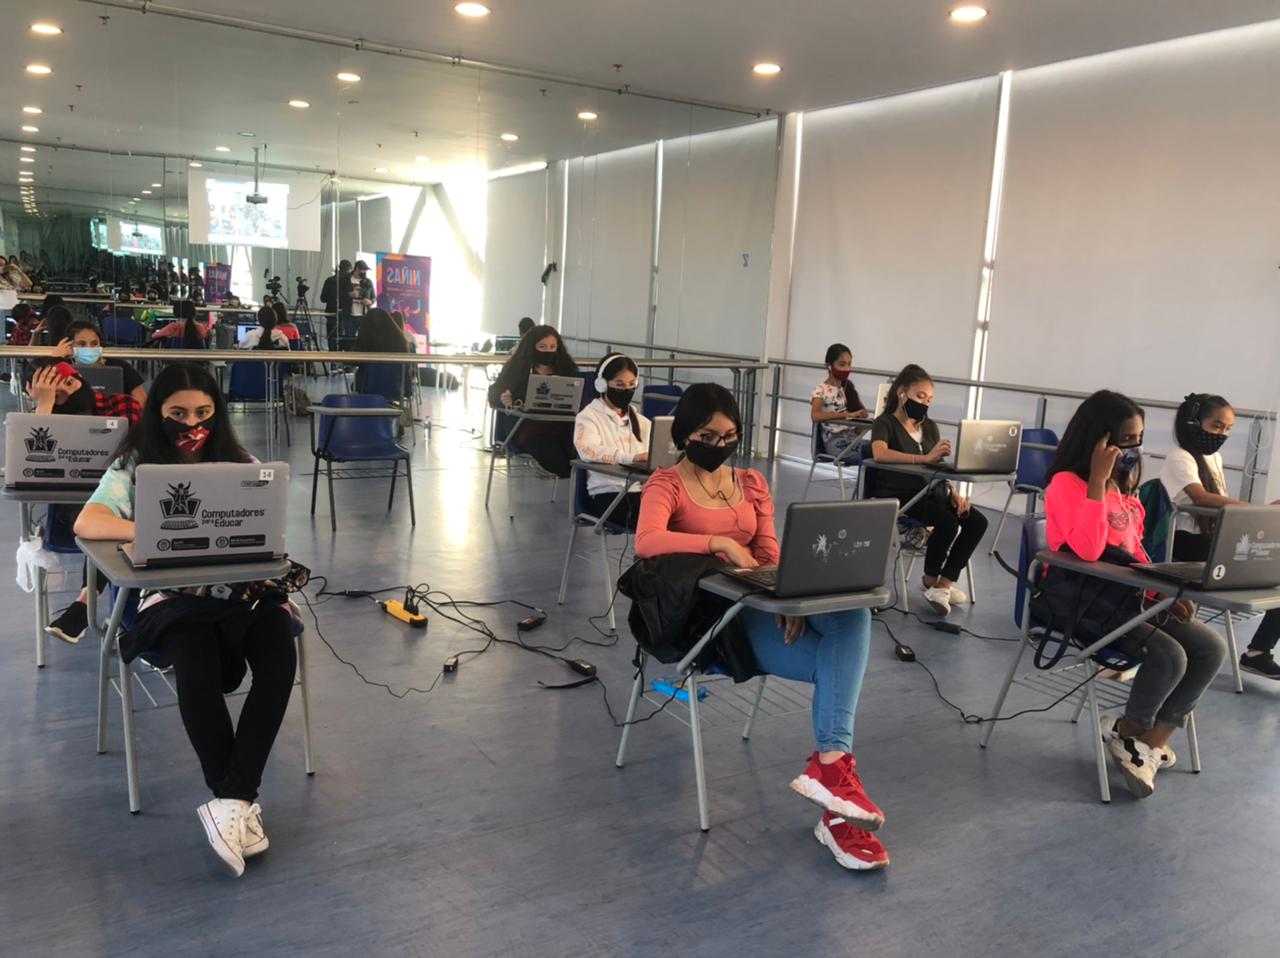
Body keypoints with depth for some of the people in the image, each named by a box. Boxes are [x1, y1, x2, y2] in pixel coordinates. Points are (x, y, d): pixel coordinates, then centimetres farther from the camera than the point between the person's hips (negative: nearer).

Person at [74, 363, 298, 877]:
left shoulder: (240, 464, 14)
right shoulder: (135, 466, 8)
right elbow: (86, 524, -7)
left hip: (242, 589, 2)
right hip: (173, 594, -2)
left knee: (280, 660, -30)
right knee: (197, 669, -35)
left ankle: (229, 800, -27)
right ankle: (240, 802, -22)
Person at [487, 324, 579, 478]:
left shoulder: (566, 368, 17)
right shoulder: (517, 367, 9)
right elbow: (494, 394, 5)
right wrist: (503, 400, -19)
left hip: (560, 426, 3)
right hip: (527, 425, -2)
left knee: (579, 453, -30)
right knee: (554, 456, -31)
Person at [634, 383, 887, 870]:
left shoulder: (751, 482, 17)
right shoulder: (666, 484, 0)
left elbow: (771, 556, 9)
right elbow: (646, 542, -21)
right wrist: (721, 543, -30)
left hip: (758, 604, 5)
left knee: (852, 615, -26)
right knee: (839, 664, -24)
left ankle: (831, 766, -29)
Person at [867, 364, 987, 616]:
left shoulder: (929, 426, 18)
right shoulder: (885, 423, -4)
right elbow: (879, 453, -26)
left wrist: (953, 493, -3)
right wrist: (925, 458, -32)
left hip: (930, 492, 7)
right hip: (898, 495, -7)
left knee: (977, 522, -14)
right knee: (947, 522, -29)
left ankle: (945, 583, -7)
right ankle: (930, 581, -4)